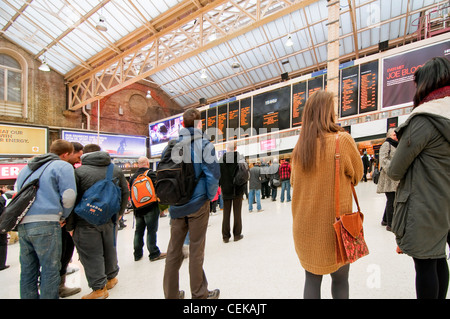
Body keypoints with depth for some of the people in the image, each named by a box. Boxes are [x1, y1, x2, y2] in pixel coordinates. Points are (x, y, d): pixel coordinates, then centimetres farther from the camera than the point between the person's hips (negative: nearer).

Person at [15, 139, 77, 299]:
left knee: (27, 270, 17)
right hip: (45, 223, -7)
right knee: (50, 269, 2)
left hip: (22, 224, 8)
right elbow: (68, 197, -11)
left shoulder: (26, 168, 22)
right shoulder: (63, 166, -3)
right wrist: (62, 216, 4)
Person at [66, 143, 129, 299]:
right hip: (110, 219, 4)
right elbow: (125, 193, 9)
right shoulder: (116, 170, 4)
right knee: (110, 249, 19)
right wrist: (119, 213, 20)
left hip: (86, 222, -4)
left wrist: (70, 225, 0)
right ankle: (111, 277, 35)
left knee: (91, 254, 7)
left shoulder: (78, 172, -7)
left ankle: (99, 288, 13)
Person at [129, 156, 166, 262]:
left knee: (138, 231, 15)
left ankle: (137, 254, 25)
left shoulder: (133, 177, 9)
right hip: (151, 208, -6)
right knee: (151, 230, -1)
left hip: (138, 209, 6)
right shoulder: (150, 173, -8)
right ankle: (154, 254, 6)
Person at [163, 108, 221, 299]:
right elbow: (213, 173, -15)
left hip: (176, 204, 4)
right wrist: (211, 196, -2)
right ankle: (199, 294, 24)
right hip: (198, 203, -4)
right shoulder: (203, 143, -7)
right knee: (196, 249, 7)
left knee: (174, 249, 13)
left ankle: (171, 294, 28)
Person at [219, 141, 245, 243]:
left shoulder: (221, 159, -3)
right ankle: (237, 235, 17)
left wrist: (221, 185, 11)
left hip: (226, 190, 2)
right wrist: (244, 186, 4)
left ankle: (225, 236, 15)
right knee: (237, 212, 9)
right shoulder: (240, 158, -9)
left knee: (226, 213, 10)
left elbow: (218, 175, 0)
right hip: (238, 190, -1)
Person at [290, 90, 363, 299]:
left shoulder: (300, 145, -1)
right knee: (340, 279, 17)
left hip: (305, 226, 4)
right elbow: (356, 176, 3)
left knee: (312, 279, 16)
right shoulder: (342, 140, -12)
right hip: (334, 225, -3)